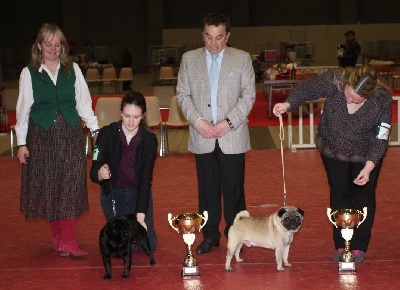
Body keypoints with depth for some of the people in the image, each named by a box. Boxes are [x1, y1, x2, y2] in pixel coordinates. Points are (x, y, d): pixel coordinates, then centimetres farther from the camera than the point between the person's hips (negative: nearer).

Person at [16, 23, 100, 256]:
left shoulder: (73, 70, 6)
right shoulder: (29, 73, 2)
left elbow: (84, 103, 9)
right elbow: (23, 109, 3)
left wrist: (96, 129, 1)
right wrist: (22, 142, 0)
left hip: (71, 135, 1)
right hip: (42, 136, -1)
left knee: (71, 187, -5)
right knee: (48, 188, 3)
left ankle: (68, 242, -3)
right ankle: (58, 237, 16)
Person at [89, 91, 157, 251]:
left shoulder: (149, 139, -18)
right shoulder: (107, 133, -20)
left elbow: (145, 179, -20)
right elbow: (93, 173, -22)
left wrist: (140, 215, -29)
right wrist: (100, 174, -48)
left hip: (139, 191, 1)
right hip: (112, 192, -1)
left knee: (148, 245, -3)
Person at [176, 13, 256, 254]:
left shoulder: (242, 59, 3)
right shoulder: (189, 59, 7)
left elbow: (249, 94, -2)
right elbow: (183, 94, 6)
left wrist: (229, 122, -12)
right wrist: (197, 120, -9)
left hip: (232, 136, -1)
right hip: (202, 137, 2)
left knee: (233, 188, 2)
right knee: (207, 187, 7)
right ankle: (210, 236, 18)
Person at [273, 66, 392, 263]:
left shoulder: (382, 100, -30)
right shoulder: (335, 81, -29)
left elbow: (380, 139, -23)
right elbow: (306, 90, -16)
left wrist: (369, 167, -33)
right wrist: (288, 104, -34)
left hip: (366, 154, -1)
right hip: (333, 149, 1)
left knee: (364, 195, 5)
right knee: (339, 194, 7)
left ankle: (359, 247, 17)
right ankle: (340, 245, 16)